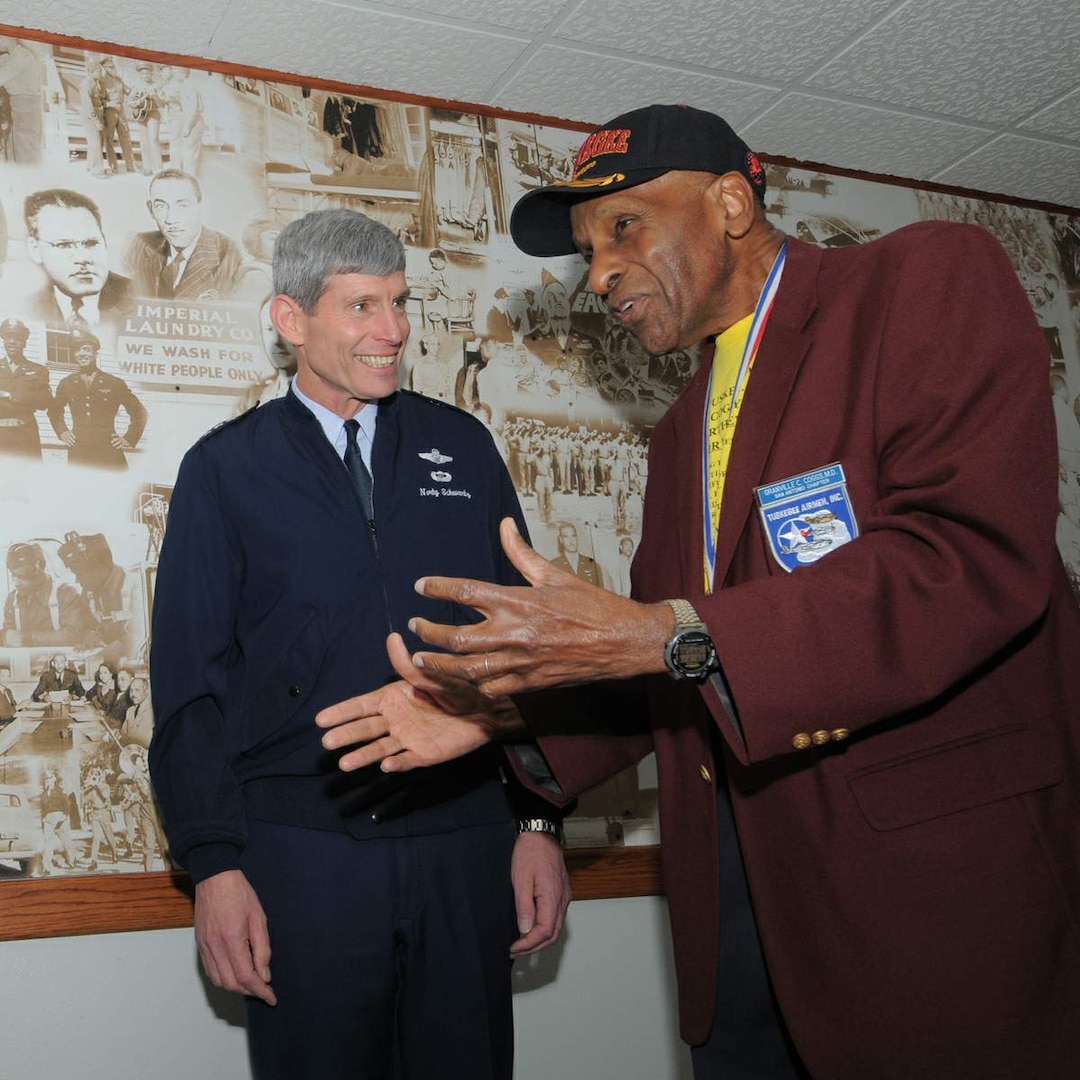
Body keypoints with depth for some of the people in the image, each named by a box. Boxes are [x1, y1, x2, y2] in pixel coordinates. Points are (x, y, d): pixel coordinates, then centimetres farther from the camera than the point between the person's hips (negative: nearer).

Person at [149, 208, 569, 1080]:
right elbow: (191, 682, 1)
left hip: (463, 843, 2)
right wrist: (214, 864, -6)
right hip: (301, 850, -1)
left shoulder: (462, 447, 7)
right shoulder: (225, 469, 2)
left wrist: (538, 821, 2)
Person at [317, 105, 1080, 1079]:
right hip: (740, 853, 7)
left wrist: (666, 635, -25)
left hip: (940, 858, -6)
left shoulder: (927, 279, -6)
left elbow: (975, 554, -22)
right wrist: (499, 713, 2)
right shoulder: (684, 431, 18)